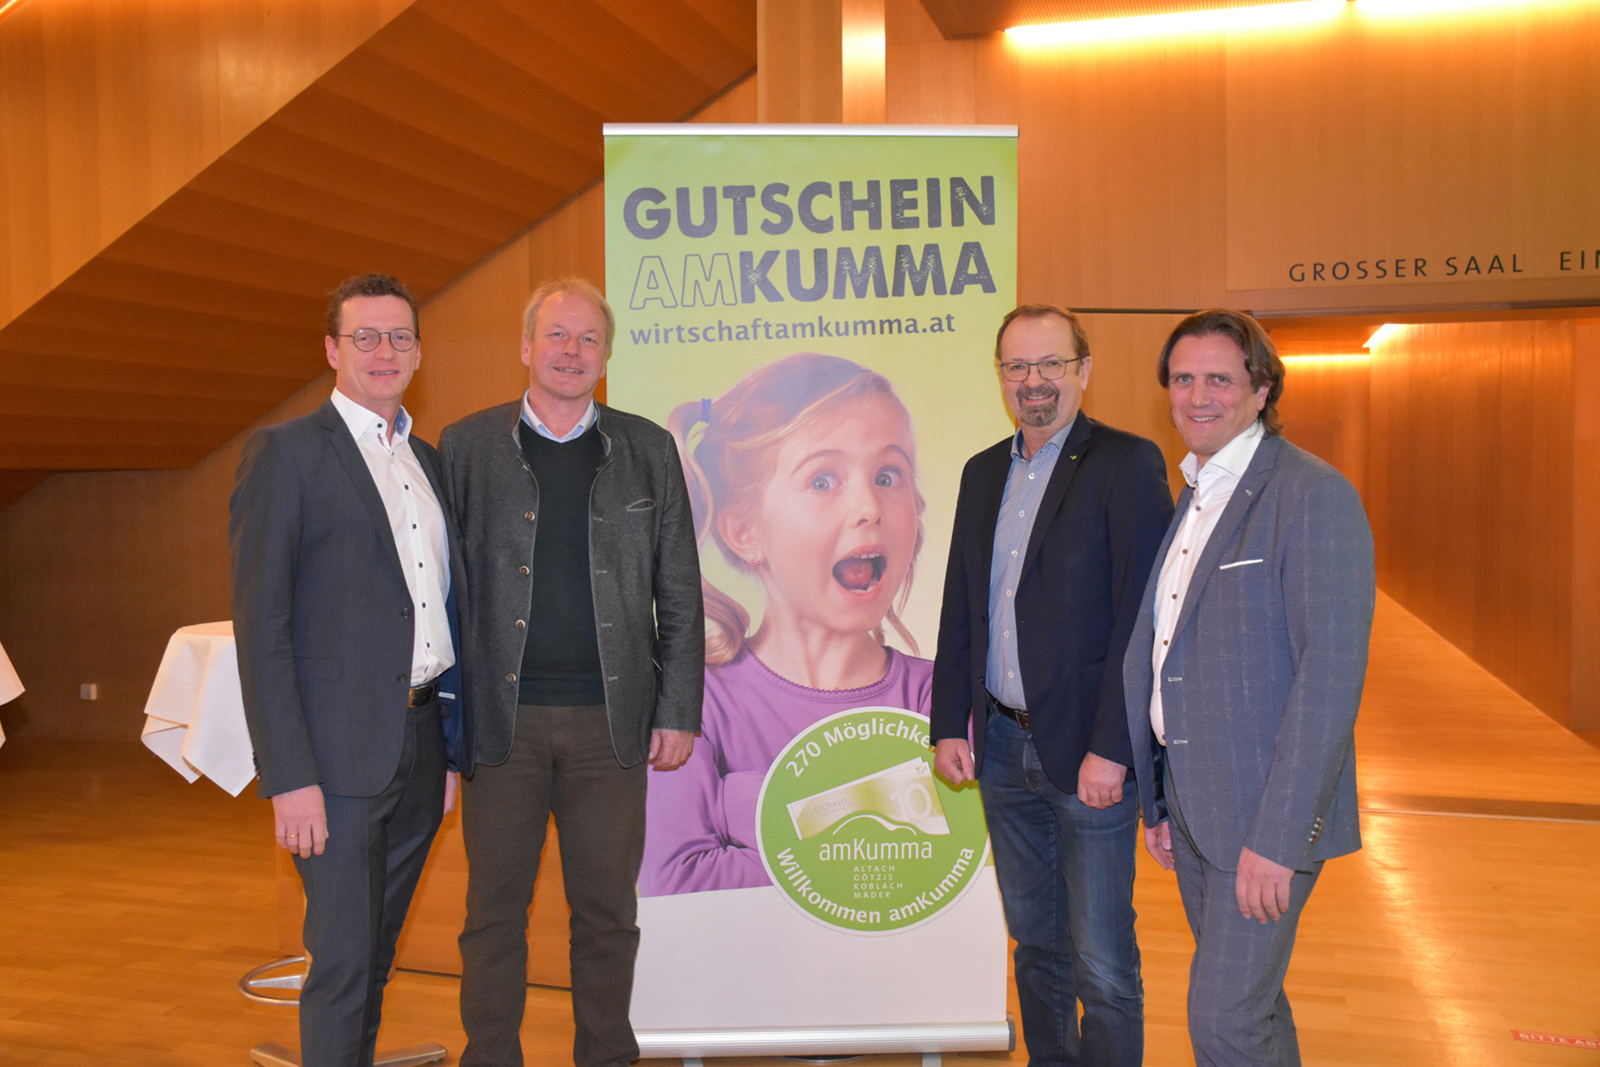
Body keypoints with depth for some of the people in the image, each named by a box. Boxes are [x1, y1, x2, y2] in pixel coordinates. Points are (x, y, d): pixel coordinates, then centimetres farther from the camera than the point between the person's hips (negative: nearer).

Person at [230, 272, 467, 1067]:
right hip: (339, 751, -6)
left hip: (422, 745, 6)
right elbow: (260, 623, -10)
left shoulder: (430, 460, 14)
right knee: (342, 961, -1)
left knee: (376, 956, 16)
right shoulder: (285, 452, -5)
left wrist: (455, 749, 12)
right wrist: (289, 776, -16)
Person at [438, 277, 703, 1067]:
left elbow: (679, 594, 7)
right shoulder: (467, 445, 5)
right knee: (495, 912, 8)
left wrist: (678, 712, 1)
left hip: (610, 719, 1)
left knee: (607, 912, 10)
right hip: (501, 718, 0)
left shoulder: (647, 450, 7)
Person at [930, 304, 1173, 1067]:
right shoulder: (983, 473, 11)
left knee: (1102, 966, 2)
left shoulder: (1126, 465, -8)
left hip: (1087, 752, -6)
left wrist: (1111, 748, -18)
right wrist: (949, 725, 8)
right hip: (1003, 746, 6)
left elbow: (1140, 619, -14)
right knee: (1035, 943, 18)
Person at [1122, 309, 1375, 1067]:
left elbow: (1330, 677, -20)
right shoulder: (1190, 499, 12)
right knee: (1249, 998, 19)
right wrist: (1158, 801, 14)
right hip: (1193, 802, 8)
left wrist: (1277, 837, -22)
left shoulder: (1314, 497, -14)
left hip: (1264, 810, -7)